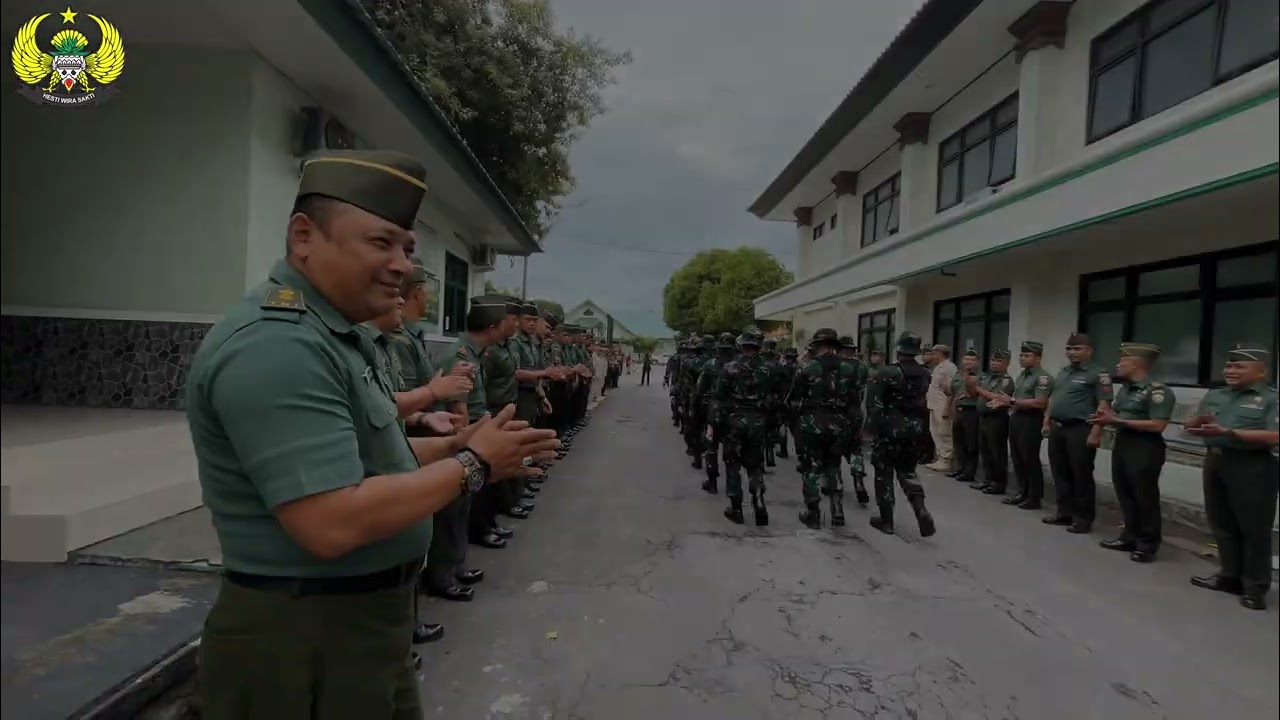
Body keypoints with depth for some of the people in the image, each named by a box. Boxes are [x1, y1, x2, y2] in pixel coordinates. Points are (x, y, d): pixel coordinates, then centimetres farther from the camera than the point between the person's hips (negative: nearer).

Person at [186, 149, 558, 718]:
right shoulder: (277, 344, -25)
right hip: (303, 641, -10)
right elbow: (333, 525, -30)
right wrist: (471, 465, -20)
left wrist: (456, 445, -2)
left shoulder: (338, 332, 9)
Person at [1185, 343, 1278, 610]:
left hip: (1252, 467, -6)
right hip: (1215, 462, 7)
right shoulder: (1214, 396, 14)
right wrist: (1197, 423, -9)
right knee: (1222, 524, 12)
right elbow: (1193, 425, 15)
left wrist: (1227, 432, -22)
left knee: (1254, 528, 1)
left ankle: (1256, 586, 9)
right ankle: (1230, 576, 23)